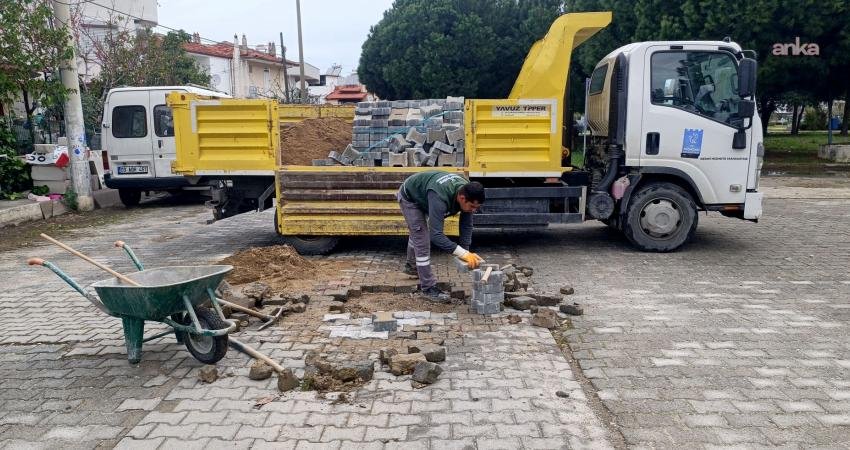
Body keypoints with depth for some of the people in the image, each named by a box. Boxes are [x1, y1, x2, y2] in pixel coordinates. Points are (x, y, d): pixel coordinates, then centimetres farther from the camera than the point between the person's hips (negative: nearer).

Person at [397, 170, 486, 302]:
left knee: (416, 232, 27)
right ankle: (428, 288, -4)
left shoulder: (467, 193, -26)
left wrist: (466, 253, -24)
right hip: (409, 197, -7)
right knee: (422, 240, -13)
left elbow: (466, 226, -17)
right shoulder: (440, 198, -47)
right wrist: (463, 253, -51)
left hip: (422, 197, 7)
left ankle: (411, 266, 51)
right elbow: (436, 235, -49)